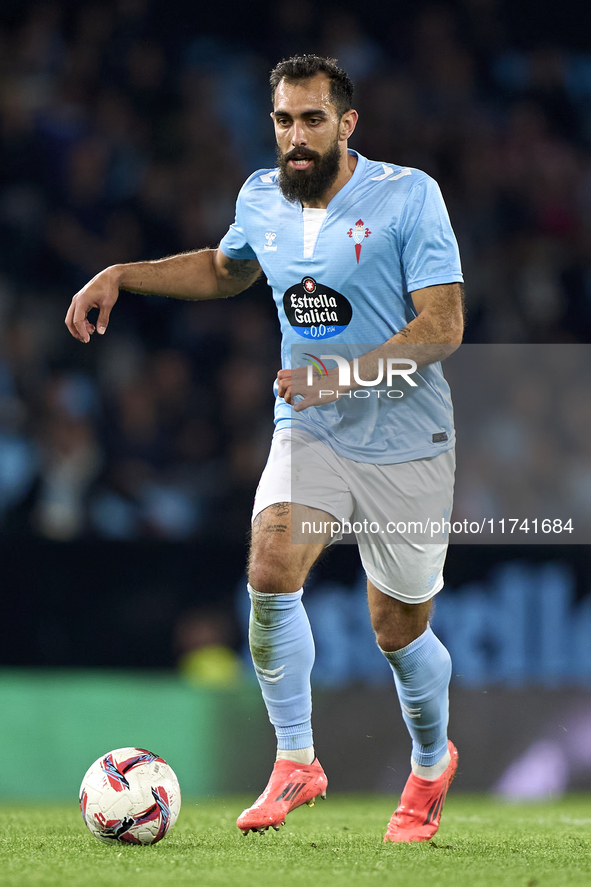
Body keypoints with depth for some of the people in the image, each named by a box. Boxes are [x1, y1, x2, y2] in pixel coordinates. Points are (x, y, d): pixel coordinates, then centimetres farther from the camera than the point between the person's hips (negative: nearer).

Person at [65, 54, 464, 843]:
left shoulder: (409, 195, -13)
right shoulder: (262, 199, 2)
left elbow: (443, 324, -17)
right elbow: (225, 270, 25)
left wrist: (345, 375, -27)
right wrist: (121, 276, 14)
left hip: (404, 443, -3)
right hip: (308, 431, 3)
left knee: (399, 631, 6)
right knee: (271, 571, -23)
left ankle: (432, 763, 36)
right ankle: (296, 762, -9)